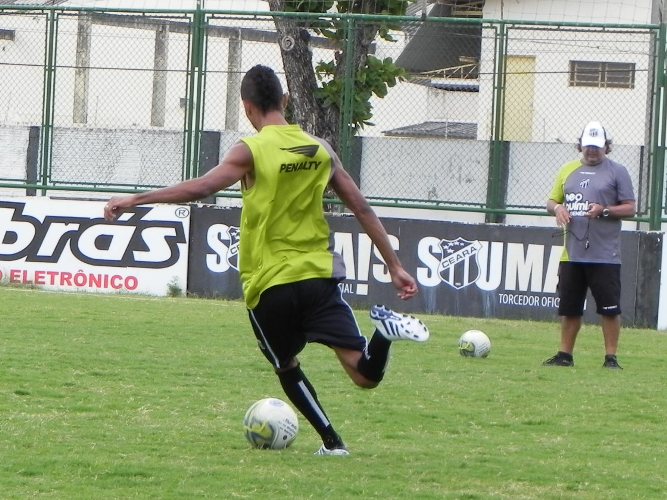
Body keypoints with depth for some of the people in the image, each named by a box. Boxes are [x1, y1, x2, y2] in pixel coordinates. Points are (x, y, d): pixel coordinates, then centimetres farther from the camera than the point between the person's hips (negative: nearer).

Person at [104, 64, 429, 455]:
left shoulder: (252, 150, -6)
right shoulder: (320, 149, 9)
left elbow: (200, 188, -17)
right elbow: (362, 208, 9)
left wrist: (135, 200, -13)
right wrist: (395, 266, 13)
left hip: (268, 284, -2)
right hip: (318, 276, 2)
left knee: (287, 368, 20)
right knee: (365, 375, -5)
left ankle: (332, 442, 11)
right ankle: (385, 329, -34)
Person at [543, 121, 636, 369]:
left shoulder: (617, 172, 0)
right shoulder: (568, 170, 14)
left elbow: (630, 208, -2)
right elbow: (552, 201, 20)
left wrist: (604, 211, -18)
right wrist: (557, 208, -4)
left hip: (604, 255, -5)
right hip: (572, 254, 5)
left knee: (610, 308, -4)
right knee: (569, 308, 10)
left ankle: (611, 357, 1)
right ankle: (565, 355, 18)